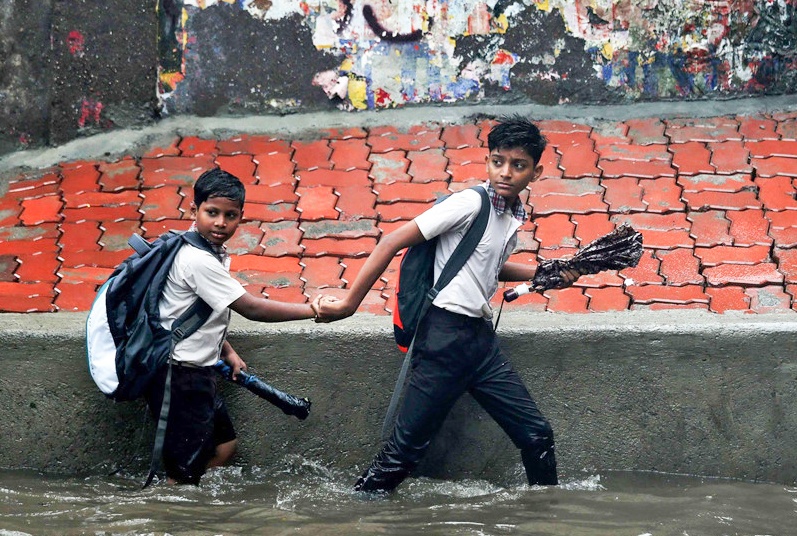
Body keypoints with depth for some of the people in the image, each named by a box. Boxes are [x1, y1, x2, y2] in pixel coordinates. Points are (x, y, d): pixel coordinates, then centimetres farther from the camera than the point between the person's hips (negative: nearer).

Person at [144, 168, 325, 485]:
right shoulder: (199, 261, -24)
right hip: (179, 378, -11)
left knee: (224, 447, 20)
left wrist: (227, 352, 15)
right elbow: (251, 309, -22)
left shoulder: (210, 252, 7)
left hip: (197, 372, 11)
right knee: (185, 474, -6)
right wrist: (310, 310, -17)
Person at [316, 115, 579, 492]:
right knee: (406, 448, -6)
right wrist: (349, 303, -15)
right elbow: (393, 242, -13)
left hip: (481, 336, 8)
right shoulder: (471, 203, -12)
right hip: (445, 336, -8)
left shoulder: (515, 217, 13)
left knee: (536, 435, 9)